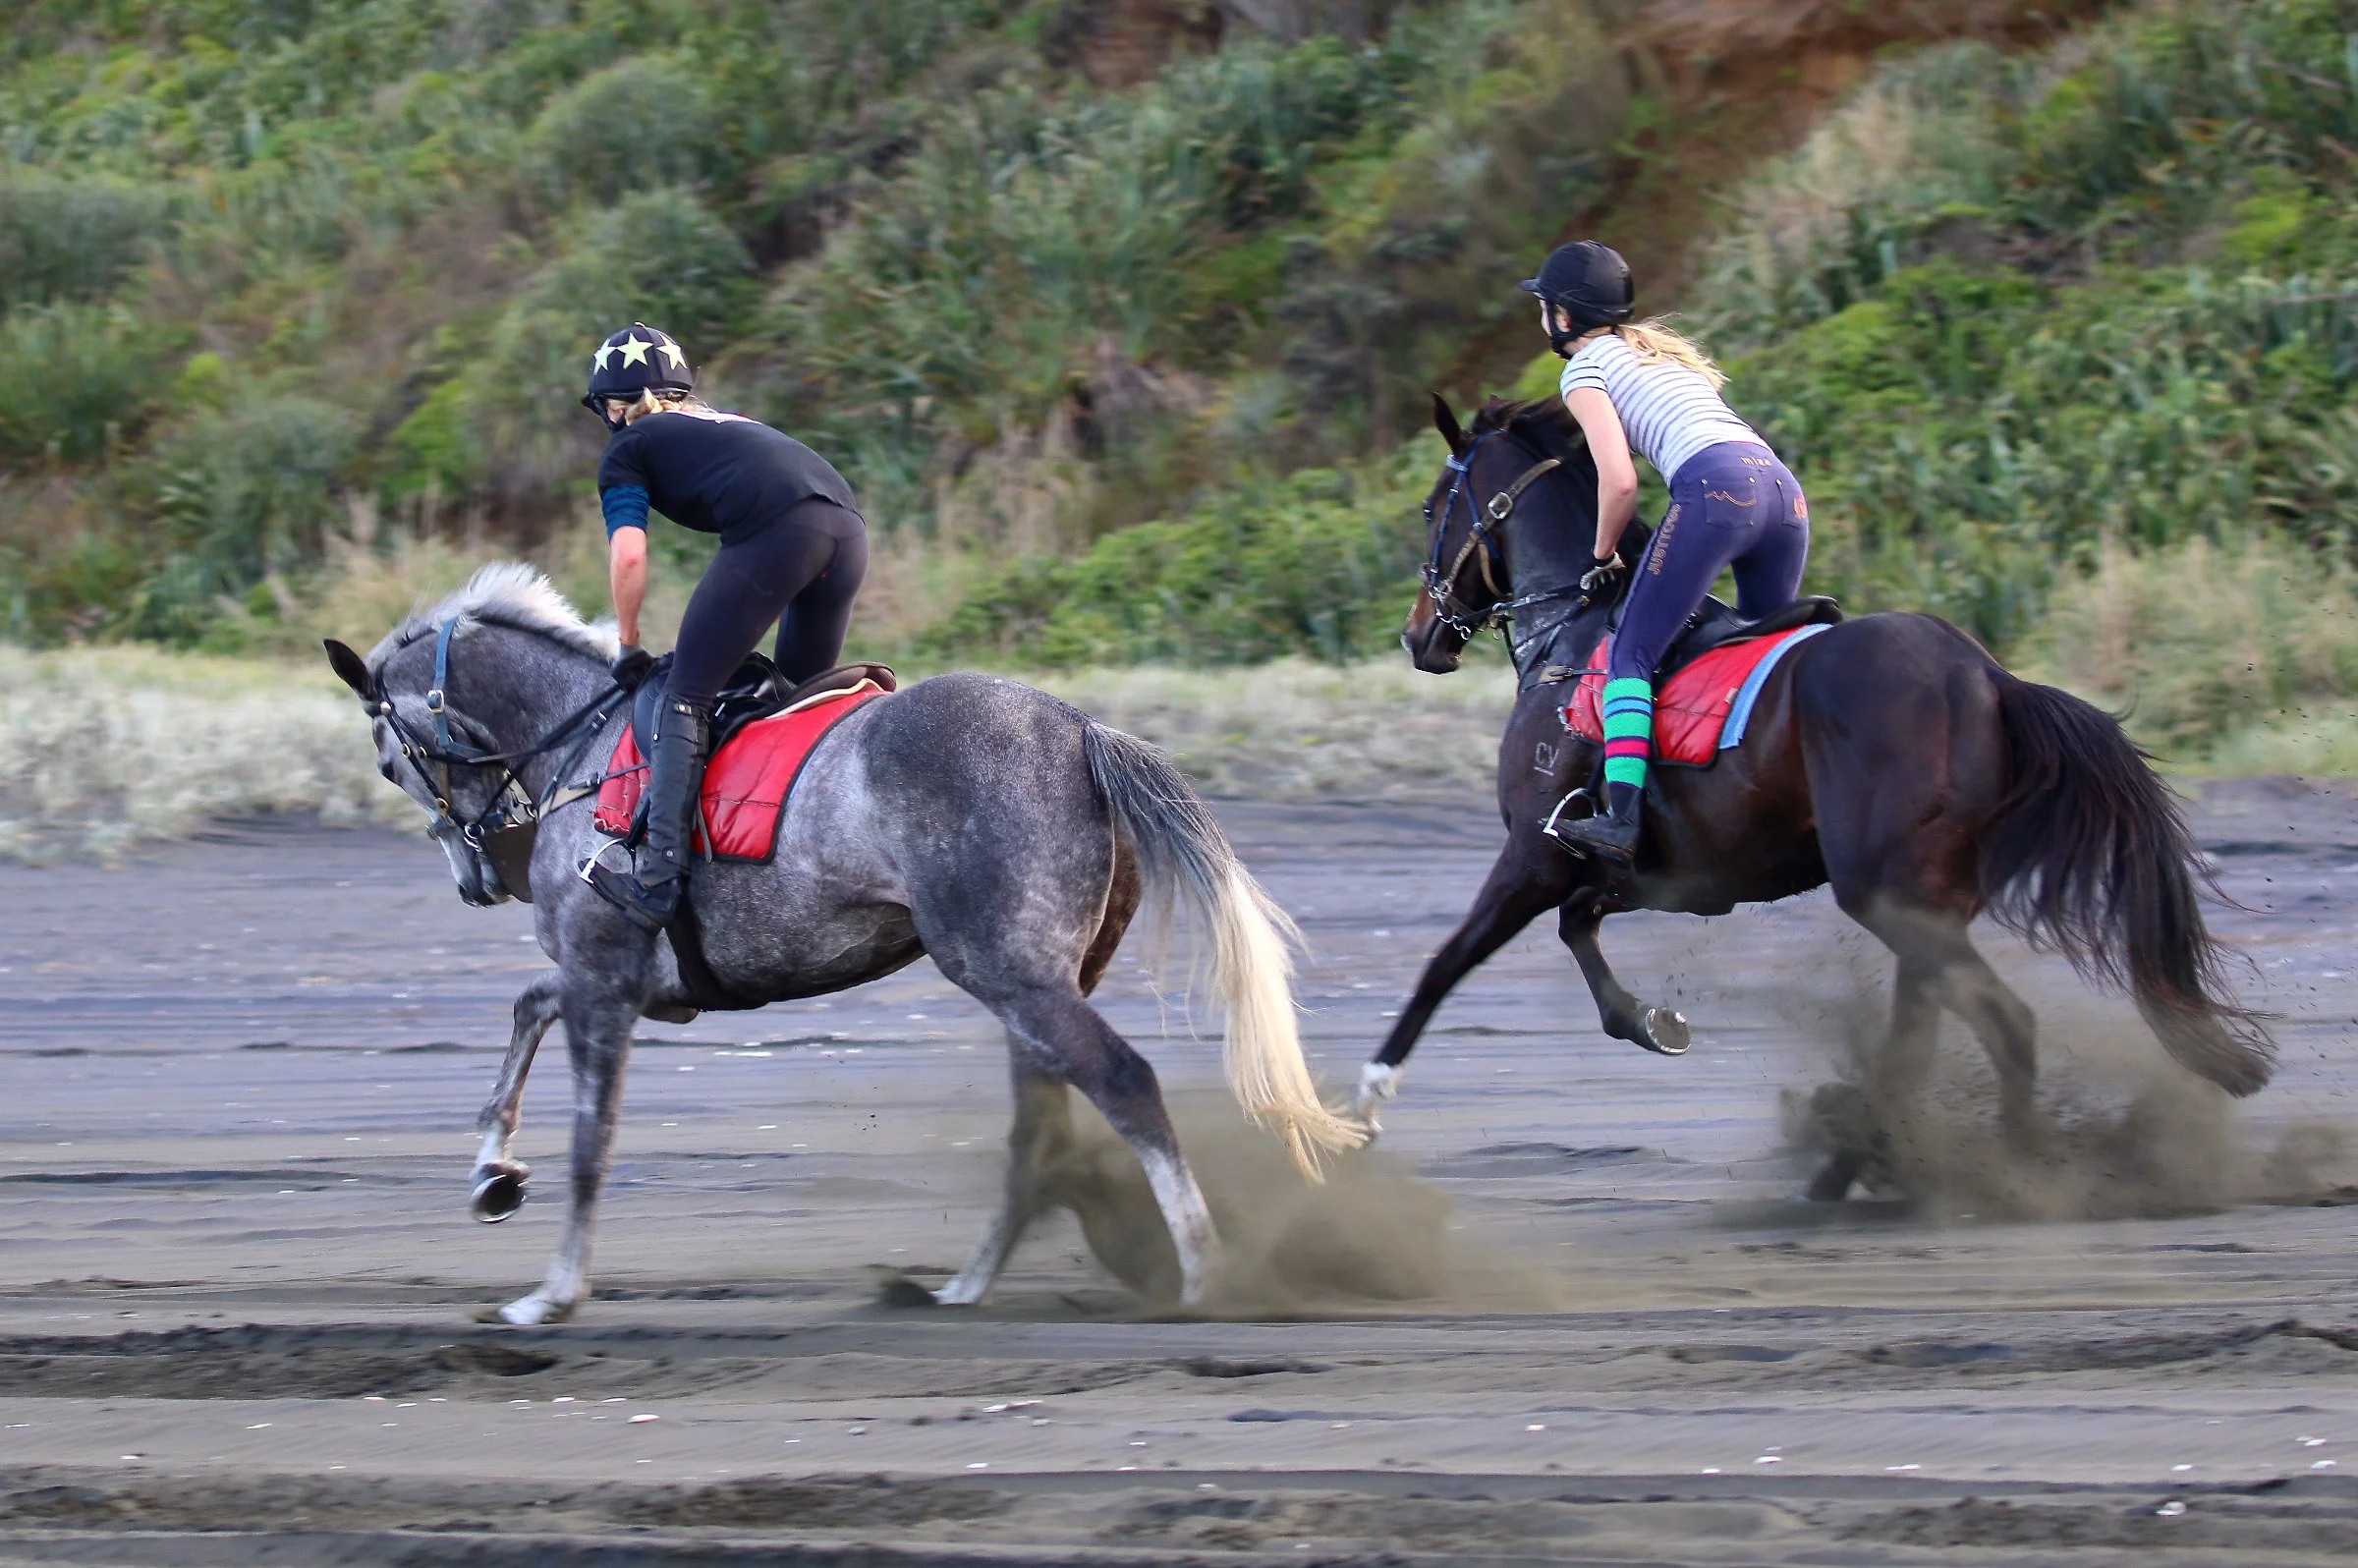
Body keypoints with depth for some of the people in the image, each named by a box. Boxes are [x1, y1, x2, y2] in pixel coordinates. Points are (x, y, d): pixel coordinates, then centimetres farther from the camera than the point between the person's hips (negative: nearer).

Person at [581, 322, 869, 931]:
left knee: (687, 696, -5)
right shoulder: (724, 423, 38)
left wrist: (628, 645, 17)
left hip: (775, 529, -7)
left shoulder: (626, 450, 18)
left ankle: (660, 878, -17)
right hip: (849, 528, 7)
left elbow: (628, 553, 4)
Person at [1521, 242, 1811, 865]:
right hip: (1783, 488, 8)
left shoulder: (1586, 368, 10)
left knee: (1631, 654, -6)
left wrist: (1604, 556, 13)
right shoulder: (1659, 349, 33)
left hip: (1714, 487, -8)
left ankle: (1622, 819, -20)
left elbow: (1619, 480, -2)